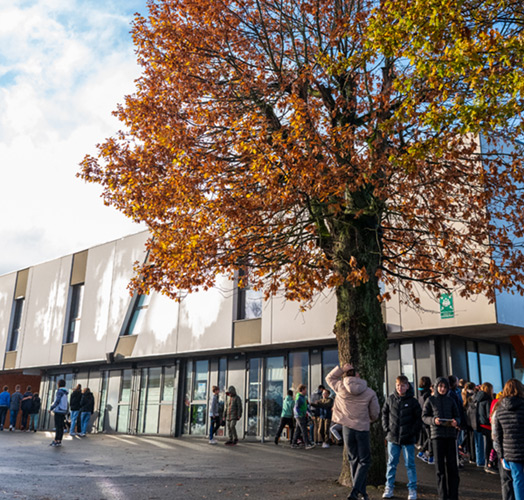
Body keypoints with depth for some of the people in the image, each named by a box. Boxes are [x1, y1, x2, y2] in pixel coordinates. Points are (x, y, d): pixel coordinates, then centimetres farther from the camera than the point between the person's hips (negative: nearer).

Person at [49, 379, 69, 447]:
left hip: (58, 411, -8)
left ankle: (56, 441, -10)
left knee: (58, 426, -8)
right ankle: (59, 441, 9)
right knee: (61, 427, 8)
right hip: (63, 411, 8)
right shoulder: (65, 392, 14)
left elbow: (57, 401, -17)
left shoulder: (59, 391, -9)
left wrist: (51, 408, -13)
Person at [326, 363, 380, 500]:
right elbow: (375, 413, 2)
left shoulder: (341, 388, -7)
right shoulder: (370, 393, -7)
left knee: (354, 460, 15)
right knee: (364, 461, 7)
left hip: (347, 428, 2)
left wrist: (342, 369, 0)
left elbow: (329, 378, 12)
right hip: (363, 429, -2)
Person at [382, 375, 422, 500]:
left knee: (410, 464, 5)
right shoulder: (390, 399, 2)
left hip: (408, 439, -2)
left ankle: (412, 489, 15)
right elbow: (384, 414, 12)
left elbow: (419, 418, 1)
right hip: (393, 438, 2)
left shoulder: (413, 401, -4)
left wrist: (413, 432, -7)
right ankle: (389, 487, 17)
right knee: (392, 463, 9)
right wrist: (386, 429, 2)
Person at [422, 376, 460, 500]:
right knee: (440, 466, 0)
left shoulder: (451, 401, 12)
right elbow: (424, 416, 5)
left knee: (452, 465, 1)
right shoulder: (431, 400, 7)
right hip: (437, 434, -2)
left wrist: (456, 422, -11)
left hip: (450, 434, 2)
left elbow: (457, 416, 12)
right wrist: (433, 420, -14)